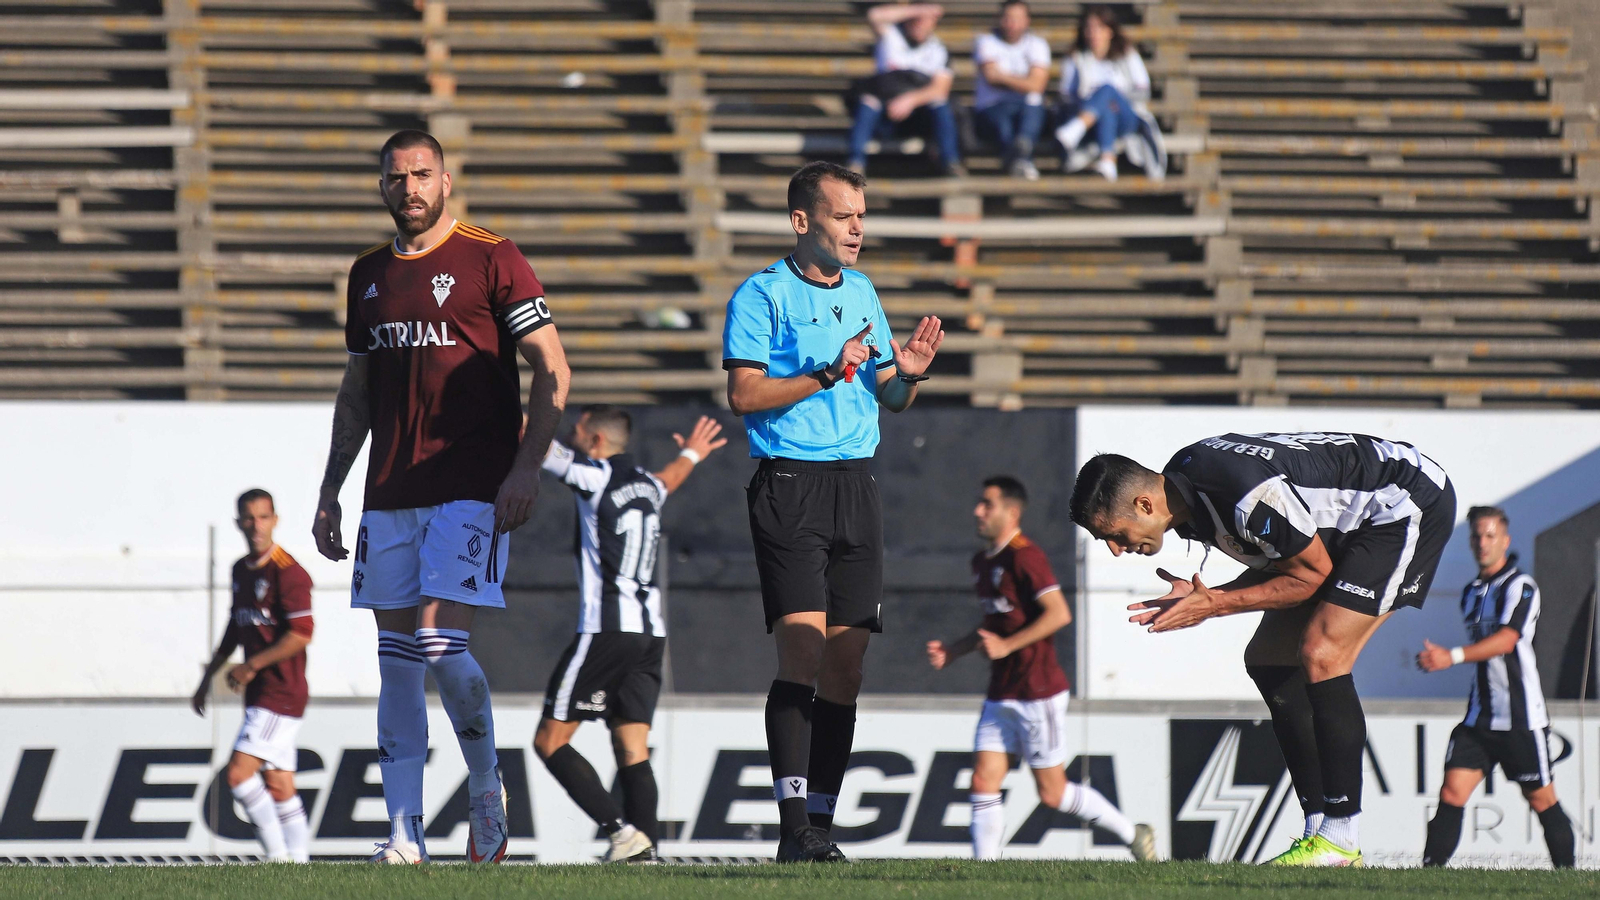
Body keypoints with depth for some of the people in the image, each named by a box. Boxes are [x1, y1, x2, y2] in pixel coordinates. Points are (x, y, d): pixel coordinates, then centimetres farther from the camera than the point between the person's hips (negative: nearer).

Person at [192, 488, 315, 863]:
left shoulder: (287, 572, -13)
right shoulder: (241, 570, 14)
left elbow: (301, 634, -19)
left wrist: (252, 666, -15)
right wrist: (209, 676, 25)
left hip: (281, 691, -9)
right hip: (260, 694, 9)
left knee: (239, 773, -15)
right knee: (278, 787, 6)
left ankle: (279, 855, -9)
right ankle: (298, 863, 5)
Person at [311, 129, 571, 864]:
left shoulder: (490, 259, -3)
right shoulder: (369, 274, 15)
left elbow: (551, 369, -3)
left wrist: (526, 467, -12)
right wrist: (329, 491, 17)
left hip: (472, 490, -6)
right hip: (391, 494, 6)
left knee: (441, 645, -15)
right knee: (397, 660, 2)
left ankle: (486, 790, 8)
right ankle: (404, 832, 2)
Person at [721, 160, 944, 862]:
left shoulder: (862, 293, 18)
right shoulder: (763, 295, -2)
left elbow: (889, 399, 23)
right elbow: (744, 393, -10)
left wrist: (908, 375, 1)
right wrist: (829, 373, -16)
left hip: (856, 485, 6)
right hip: (789, 485, -6)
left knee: (845, 664, 2)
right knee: (802, 648, -16)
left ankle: (821, 820, 6)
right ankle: (794, 827, -20)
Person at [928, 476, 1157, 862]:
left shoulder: (1024, 557, -14)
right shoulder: (982, 562, 14)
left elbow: (1059, 613, -23)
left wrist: (1007, 646, -25)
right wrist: (951, 651, 13)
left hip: (1038, 692, -8)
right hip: (1001, 696, 8)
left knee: (1052, 792, 0)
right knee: (983, 784, -3)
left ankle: (1132, 834, 17)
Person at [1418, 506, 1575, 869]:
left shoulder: (1520, 586, -10)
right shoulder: (1471, 593, 15)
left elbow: (1506, 639, -25)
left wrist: (1453, 656, -36)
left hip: (1521, 716, -6)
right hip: (1479, 716, 6)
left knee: (1542, 800, 3)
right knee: (1451, 794, -8)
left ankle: (1567, 872, 17)